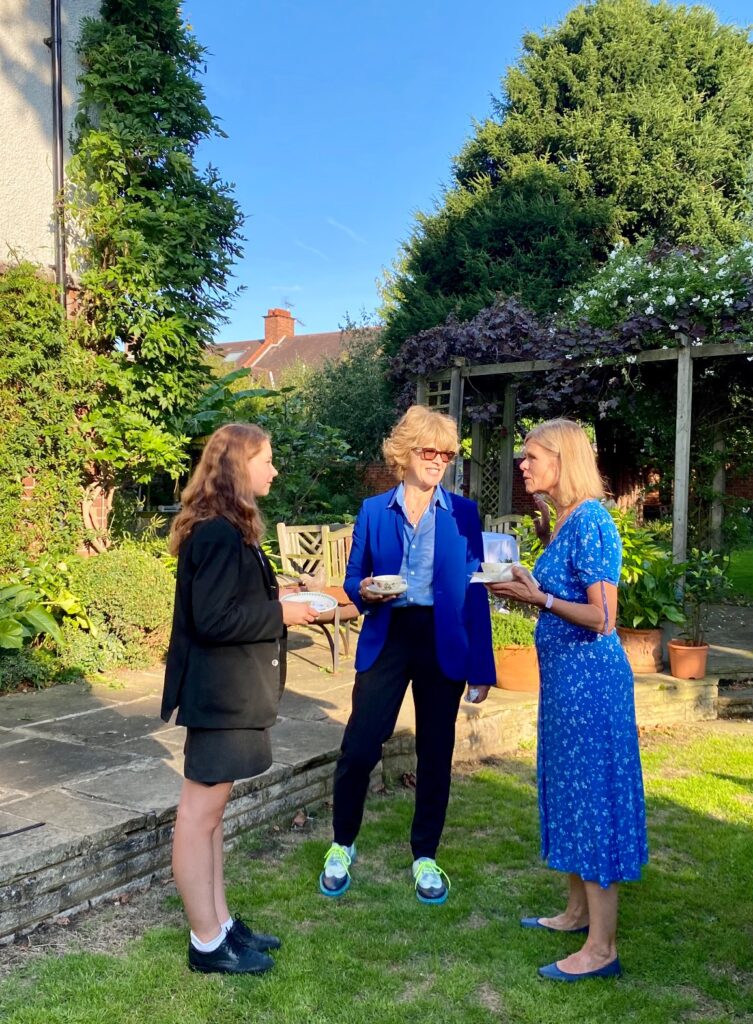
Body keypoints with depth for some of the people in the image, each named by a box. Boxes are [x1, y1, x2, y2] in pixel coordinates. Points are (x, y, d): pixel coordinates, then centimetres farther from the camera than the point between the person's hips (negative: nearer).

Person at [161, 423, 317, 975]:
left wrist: (275, 600, 6)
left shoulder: (226, 528, 12)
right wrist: (281, 614, -15)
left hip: (227, 688, 11)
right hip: (219, 692, -11)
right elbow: (212, 619, -24)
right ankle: (207, 943, 16)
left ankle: (220, 922, 29)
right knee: (200, 811, 2)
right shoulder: (218, 532, -20)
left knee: (210, 809, 17)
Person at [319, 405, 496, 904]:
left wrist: (481, 667, -3)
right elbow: (354, 578, 8)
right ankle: (342, 846, 23)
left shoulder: (463, 513, 1)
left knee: (436, 754, 9)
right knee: (358, 748, -2)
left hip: (443, 644, 0)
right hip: (387, 639, 0)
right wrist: (365, 592, -17)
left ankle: (426, 857, 29)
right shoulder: (373, 511, 3)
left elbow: (475, 591, 0)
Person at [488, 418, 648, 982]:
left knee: (592, 793, -1)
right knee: (569, 788, 18)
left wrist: (539, 597, -14)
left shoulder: (591, 522, -18)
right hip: (566, 674, 10)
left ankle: (602, 947, 11)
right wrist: (528, 591, 5)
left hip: (589, 676, -10)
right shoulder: (567, 520, 11)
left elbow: (602, 618, -21)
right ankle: (578, 912, 34)